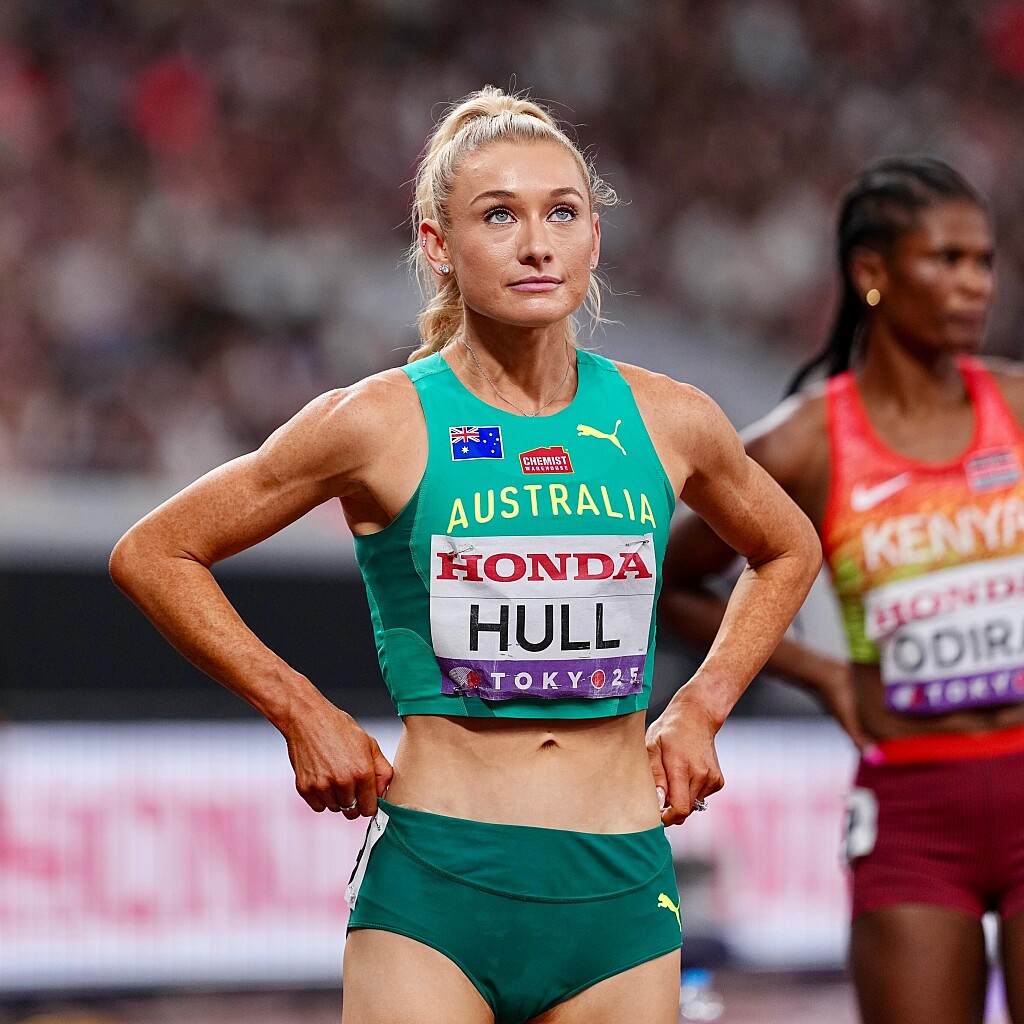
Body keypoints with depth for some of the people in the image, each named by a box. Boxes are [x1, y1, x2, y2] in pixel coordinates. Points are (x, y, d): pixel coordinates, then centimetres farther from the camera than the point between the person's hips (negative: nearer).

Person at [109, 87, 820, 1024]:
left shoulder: (669, 422, 5)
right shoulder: (382, 423, -4)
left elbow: (790, 551, 26)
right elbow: (153, 555, 5)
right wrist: (301, 713, 0)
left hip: (620, 893, 3)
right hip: (435, 881, -3)